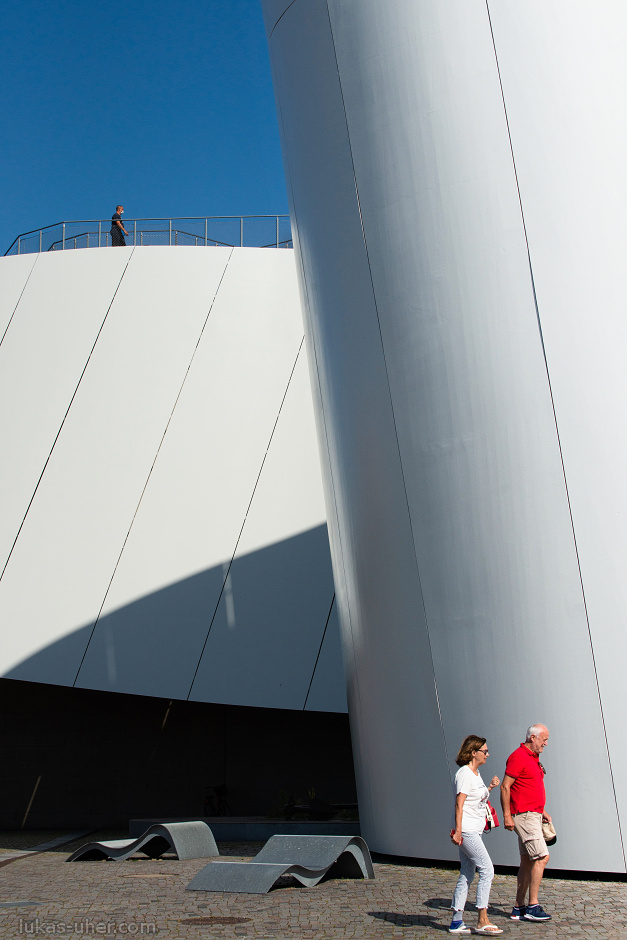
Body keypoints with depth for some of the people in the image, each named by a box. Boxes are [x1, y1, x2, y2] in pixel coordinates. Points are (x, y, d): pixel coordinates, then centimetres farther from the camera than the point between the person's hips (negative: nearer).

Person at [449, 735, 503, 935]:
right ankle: (482, 921, -6)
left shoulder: (475, 773, 16)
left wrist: (489, 787, 13)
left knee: (467, 875, 9)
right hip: (466, 831, -9)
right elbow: (459, 803, -18)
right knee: (487, 869, -10)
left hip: (475, 831, 9)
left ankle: (456, 922, 13)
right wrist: (458, 830, -22)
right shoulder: (464, 774, -13)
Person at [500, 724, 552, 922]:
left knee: (527, 861, 10)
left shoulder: (534, 758, 17)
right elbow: (505, 786, -17)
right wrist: (507, 815, -19)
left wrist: (542, 811, 21)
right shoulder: (518, 757, -13)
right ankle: (532, 907, -8)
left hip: (533, 815, 10)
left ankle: (519, 907, 16)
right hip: (524, 815, -10)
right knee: (542, 857, -13)